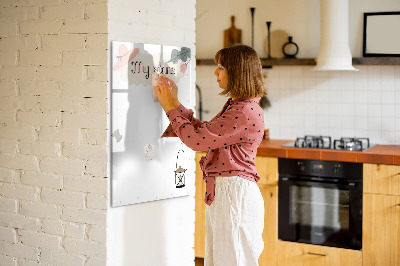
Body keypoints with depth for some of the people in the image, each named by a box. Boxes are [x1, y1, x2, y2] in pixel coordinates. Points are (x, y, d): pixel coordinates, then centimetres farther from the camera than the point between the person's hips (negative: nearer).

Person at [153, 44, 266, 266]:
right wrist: (175, 103, 14)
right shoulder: (235, 106, 13)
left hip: (235, 194, -10)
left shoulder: (246, 112, -20)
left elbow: (197, 139, -19)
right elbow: (204, 132, 16)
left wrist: (171, 108, -7)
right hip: (221, 192, 10)